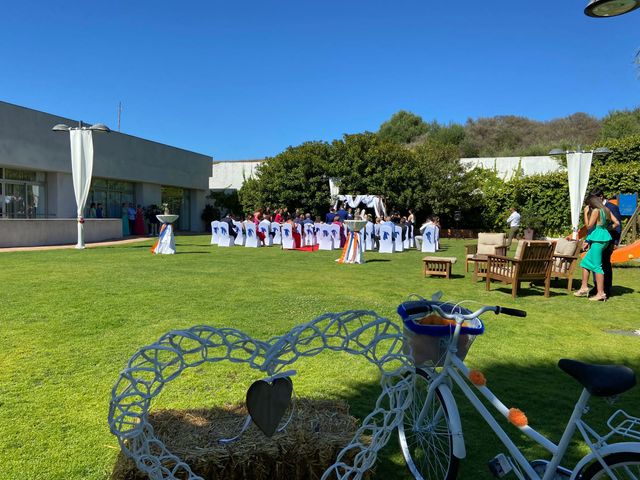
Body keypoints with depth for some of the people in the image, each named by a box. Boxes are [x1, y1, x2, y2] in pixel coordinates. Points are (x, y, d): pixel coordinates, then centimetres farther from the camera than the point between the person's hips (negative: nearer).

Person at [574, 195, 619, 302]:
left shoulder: (595, 211, -12)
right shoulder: (605, 210, 12)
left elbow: (589, 226, -12)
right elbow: (616, 223, 11)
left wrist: (585, 213, -7)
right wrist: (608, 229, 21)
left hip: (598, 240, -10)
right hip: (602, 238, 10)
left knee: (597, 266, -7)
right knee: (585, 262, 15)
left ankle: (601, 293, -5)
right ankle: (584, 288, 18)